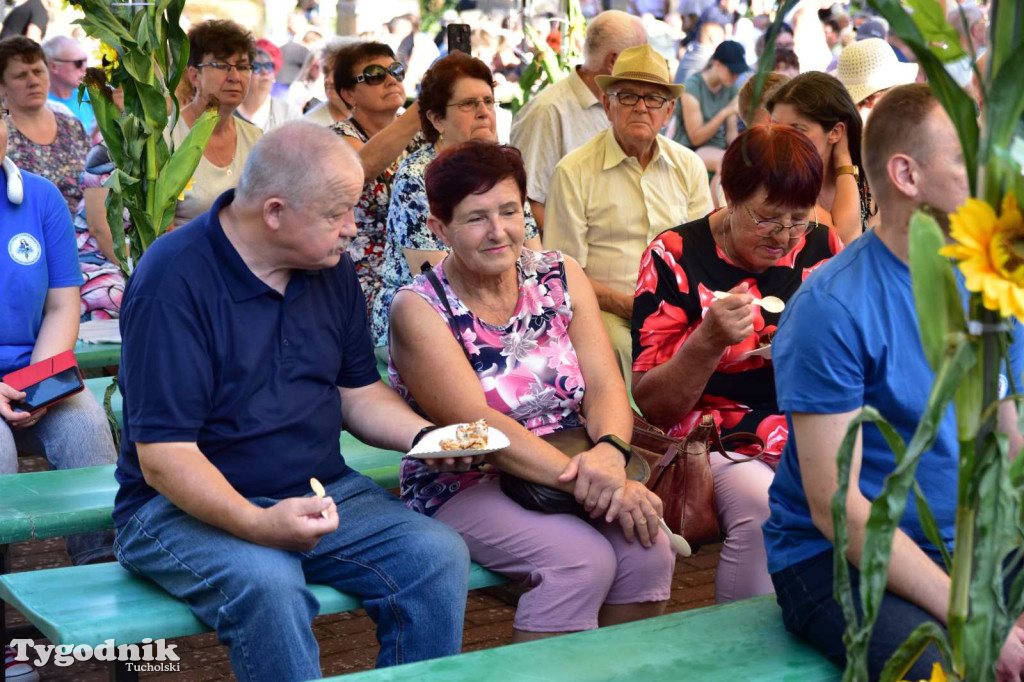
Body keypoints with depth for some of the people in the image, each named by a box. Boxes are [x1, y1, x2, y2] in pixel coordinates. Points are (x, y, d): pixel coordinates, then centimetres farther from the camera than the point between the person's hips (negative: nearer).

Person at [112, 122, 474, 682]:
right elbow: (163, 458, -20)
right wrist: (258, 524, -34)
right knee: (266, 583, -36)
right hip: (191, 506, -6)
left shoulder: (330, 267, 6)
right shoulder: (175, 280, -17)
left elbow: (357, 392, 16)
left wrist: (425, 436, -4)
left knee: (438, 555, -18)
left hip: (323, 493, 6)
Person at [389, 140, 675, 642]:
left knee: (649, 550, -21)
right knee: (582, 560, -28)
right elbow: (478, 426, -18)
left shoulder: (561, 277, 6)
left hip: (570, 468, 5)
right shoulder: (419, 310, -8)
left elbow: (605, 387, -2)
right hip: (464, 487, -4)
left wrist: (609, 451, -25)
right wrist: (584, 478, -28)